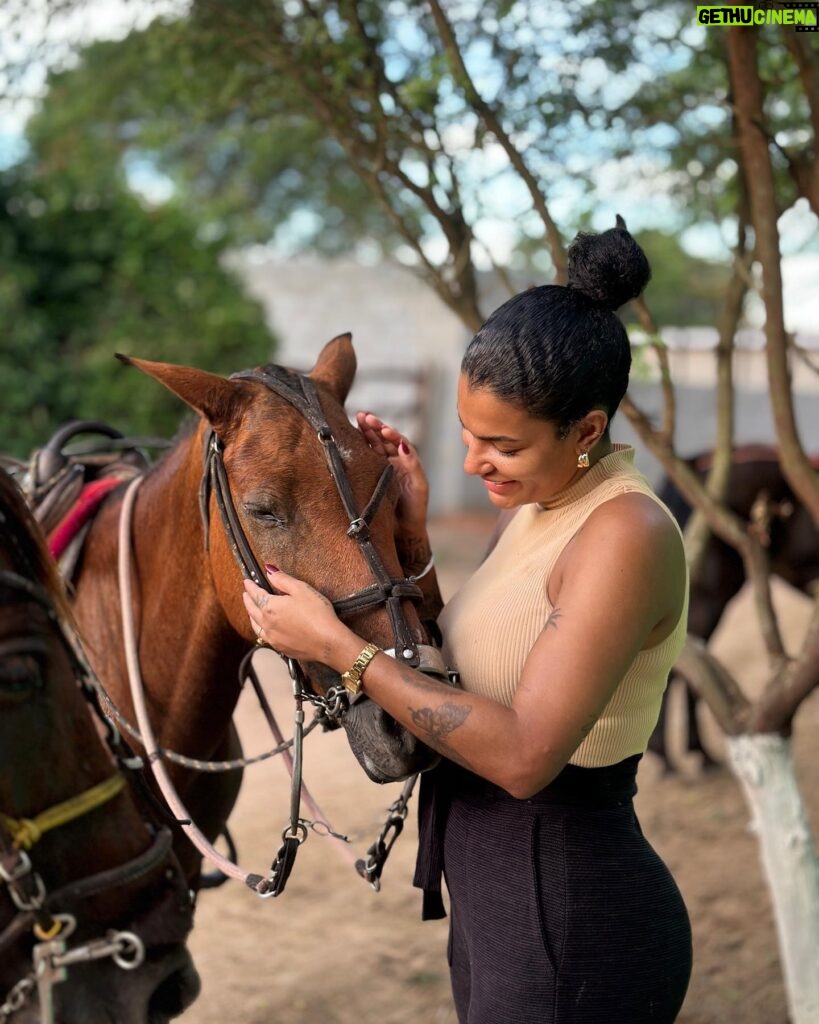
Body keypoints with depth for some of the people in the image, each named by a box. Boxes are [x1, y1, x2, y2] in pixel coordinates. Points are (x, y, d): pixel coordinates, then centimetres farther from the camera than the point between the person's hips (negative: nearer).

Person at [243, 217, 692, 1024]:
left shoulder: (627, 534, -22)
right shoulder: (527, 506, 5)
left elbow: (523, 756, -27)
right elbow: (452, 677, 9)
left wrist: (337, 646, -24)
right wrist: (411, 538, -3)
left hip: (570, 935, -8)